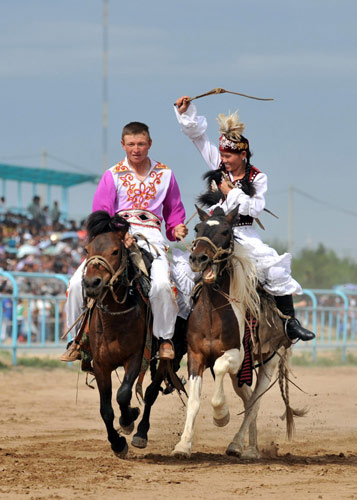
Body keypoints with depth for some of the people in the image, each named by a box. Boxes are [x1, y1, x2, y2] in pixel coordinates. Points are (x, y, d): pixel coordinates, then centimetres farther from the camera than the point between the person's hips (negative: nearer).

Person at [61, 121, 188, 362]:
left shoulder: (165, 174, 15)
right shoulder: (113, 175, 9)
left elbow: (174, 210, 25)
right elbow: (100, 215, 3)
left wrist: (177, 228, 3)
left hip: (151, 236, -1)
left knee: (161, 283, -31)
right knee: (78, 282, -17)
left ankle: (166, 338, -11)